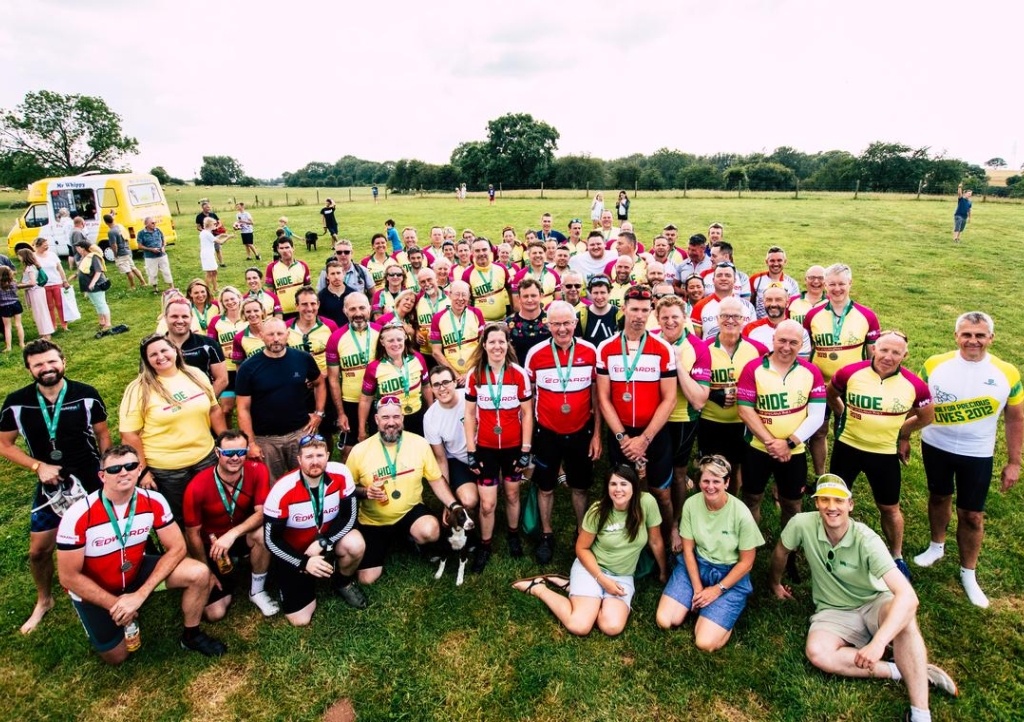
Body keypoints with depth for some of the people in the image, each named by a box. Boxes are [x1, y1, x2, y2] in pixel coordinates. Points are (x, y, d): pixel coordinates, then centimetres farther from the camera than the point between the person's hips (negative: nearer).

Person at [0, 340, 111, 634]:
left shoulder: (86, 395, -13)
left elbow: (103, 435, -1)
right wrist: (38, 466, -14)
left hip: (90, 481, -2)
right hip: (49, 486, 2)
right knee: (39, 550, 12)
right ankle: (44, 601, 38)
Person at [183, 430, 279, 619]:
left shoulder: (257, 471, -20)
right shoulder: (197, 487, -24)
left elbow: (262, 513, -22)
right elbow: (192, 534, -13)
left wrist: (232, 534, -38)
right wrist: (208, 573, -8)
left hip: (242, 537, 1)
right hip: (212, 545, -1)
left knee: (262, 533, -35)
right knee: (214, 613, -11)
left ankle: (257, 590, -8)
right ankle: (228, 582, 26)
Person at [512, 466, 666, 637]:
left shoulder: (646, 503, -15)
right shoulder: (598, 511, -15)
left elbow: (655, 541, -1)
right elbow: (582, 548, -6)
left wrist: (664, 572, 12)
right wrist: (602, 579, -16)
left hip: (623, 576, 2)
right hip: (591, 568, -2)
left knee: (612, 628, -24)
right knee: (579, 626, -22)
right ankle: (539, 588, 2)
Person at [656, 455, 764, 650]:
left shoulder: (741, 514, -20)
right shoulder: (691, 505, -13)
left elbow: (746, 562, -10)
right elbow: (688, 549, -2)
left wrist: (717, 590, -12)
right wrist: (697, 588, -9)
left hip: (730, 574, -3)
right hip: (695, 566, 3)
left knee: (705, 643, -17)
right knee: (665, 621, -11)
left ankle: (726, 616, 12)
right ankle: (699, 603, 13)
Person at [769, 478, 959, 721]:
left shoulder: (866, 540, -25)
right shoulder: (802, 525, -19)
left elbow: (908, 595, -35)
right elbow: (781, 551, 4)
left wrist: (878, 642, -46)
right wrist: (775, 583, 19)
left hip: (874, 603, -1)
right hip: (833, 612, 2)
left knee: (904, 618, -37)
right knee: (818, 653, -30)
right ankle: (901, 670, -14)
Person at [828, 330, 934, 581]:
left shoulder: (914, 385, -12)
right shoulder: (850, 373, -14)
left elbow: (927, 416, 7)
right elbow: (831, 394, 7)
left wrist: (901, 432, 8)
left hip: (885, 453, 0)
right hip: (847, 446, 0)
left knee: (889, 508, 16)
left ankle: (897, 557, 38)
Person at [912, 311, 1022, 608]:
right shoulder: (935, 365, -11)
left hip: (977, 454, 0)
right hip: (935, 446, 1)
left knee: (972, 515, 7)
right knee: (939, 497, 20)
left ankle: (968, 573, 26)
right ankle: (937, 546, 43)